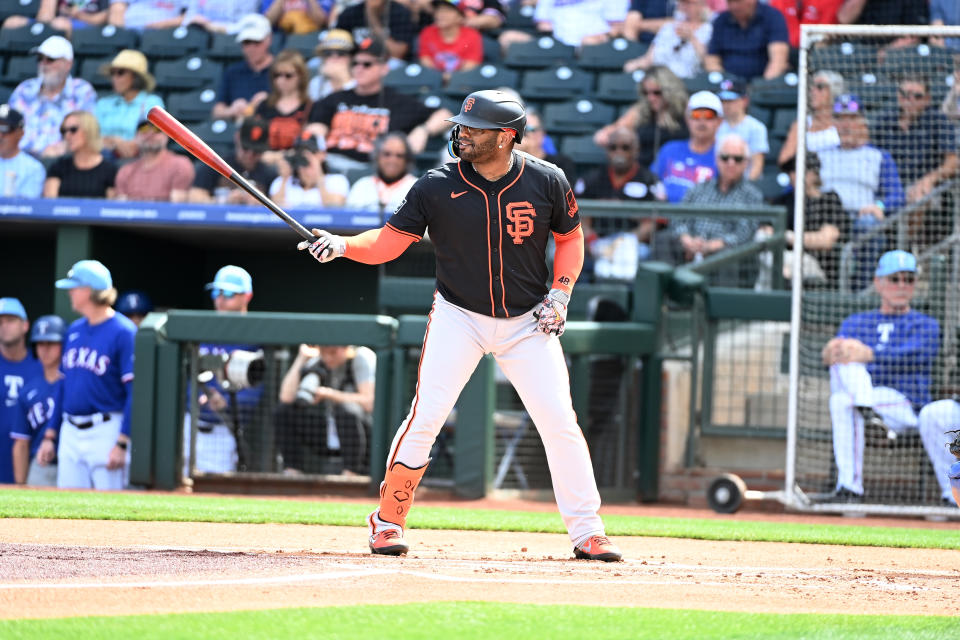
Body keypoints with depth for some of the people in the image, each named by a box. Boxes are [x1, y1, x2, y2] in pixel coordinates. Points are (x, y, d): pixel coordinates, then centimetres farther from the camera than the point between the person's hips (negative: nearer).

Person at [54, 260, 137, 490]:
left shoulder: (123, 332, -9)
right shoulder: (74, 330, 13)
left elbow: (135, 392, -13)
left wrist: (122, 444, -17)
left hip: (106, 431, -7)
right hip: (70, 433, 7)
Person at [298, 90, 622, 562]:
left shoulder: (546, 182, -8)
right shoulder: (438, 187, -10)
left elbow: (570, 238, 7)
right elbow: (389, 241, -7)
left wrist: (560, 293, -6)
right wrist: (341, 245, -24)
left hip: (527, 323, 1)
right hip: (458, 318, -1)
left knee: (560, 423, -4)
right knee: (425, 416, -11)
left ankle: (586, 532, 7)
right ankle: (388, 522, 4)